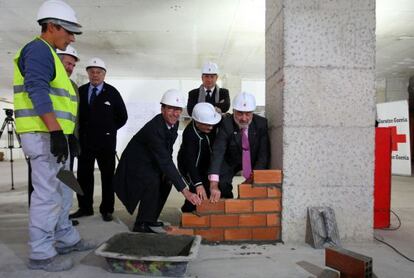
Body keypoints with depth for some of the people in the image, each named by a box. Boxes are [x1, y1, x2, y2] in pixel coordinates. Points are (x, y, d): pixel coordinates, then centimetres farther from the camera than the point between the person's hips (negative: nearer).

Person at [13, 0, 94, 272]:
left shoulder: (47, 53, 23)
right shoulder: (38, 49, -8)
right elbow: (37, 91, -21)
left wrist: (65, 133, 24)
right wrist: (55, 132, -27)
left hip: (54, 135, 11)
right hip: (44, 135, -11)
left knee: (62, 190, 17)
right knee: (48, 194, -5)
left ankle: (66, 239, 30)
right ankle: (41, 254, 6)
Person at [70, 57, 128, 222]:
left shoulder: (112, 92, 0)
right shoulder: (81, 91, 7)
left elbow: (122, 117, 5)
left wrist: (109, 130, 3)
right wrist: (81, 132, 5)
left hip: (106, 142, -3)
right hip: (85, 141, 3)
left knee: (107, 175, 4)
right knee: (84, 175, 8)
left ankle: (106, 210, 13)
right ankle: (85, 207, 21)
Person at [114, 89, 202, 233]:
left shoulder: (173, 123, -8)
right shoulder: (154, 128, -34)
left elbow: (167, 152, 5)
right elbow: (165, 161, -40)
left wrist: (166, 172, -9)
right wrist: (185, 191, -41)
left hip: (149, 161, 9)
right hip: (134, 164, -9)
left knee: (166, 181, 9)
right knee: (152, 181, -28)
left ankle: (150, 218, 24)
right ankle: (141, 224, -14)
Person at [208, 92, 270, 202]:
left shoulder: (261, 123, -23)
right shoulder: (226, 124, -29)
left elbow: (264, 153, -22)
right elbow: (217, 152, -39)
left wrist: (254, 176, -34)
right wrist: (214, 186, -49)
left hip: (255, 160, 2)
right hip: (231, 161, -2)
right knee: (222, 184, -21)